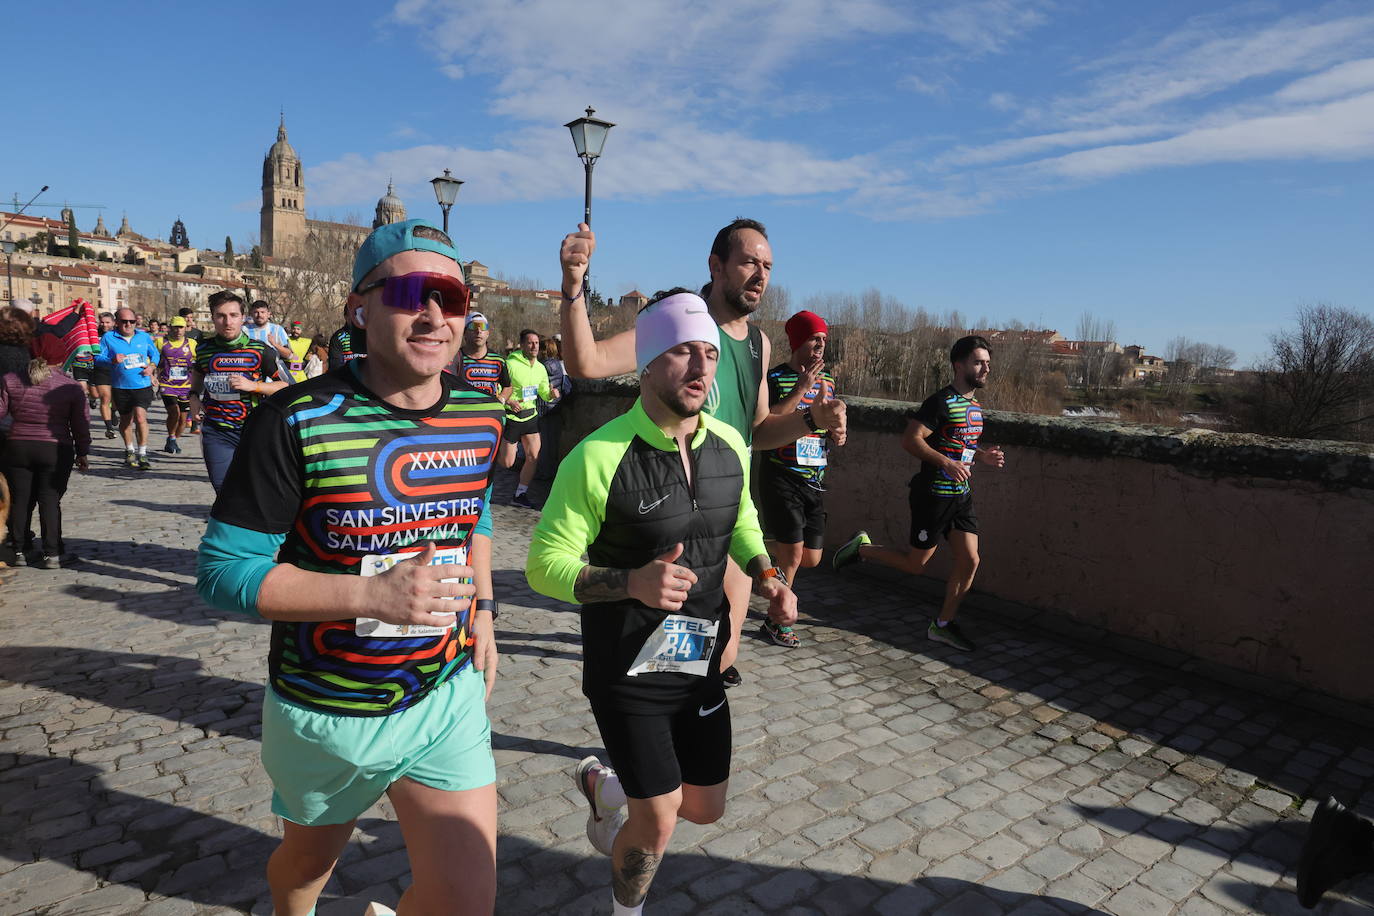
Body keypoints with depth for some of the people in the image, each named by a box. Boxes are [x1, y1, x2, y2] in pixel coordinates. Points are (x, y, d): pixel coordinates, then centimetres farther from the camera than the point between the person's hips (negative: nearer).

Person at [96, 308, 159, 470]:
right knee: (125, 419, 16)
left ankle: (142, 454, -8)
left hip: (143, 385, -1)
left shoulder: (144, 336, 5)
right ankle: (130, 451, 37)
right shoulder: (108, 337, -1)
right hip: (120, 387, 1)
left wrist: (152, 366, -3)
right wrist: (112, 360, -21)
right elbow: (98, 358, 0)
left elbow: (155, 353, 17)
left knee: (140, 416, -17)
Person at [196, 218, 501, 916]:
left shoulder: (482, 416, -5)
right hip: (325, 713, -2)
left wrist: (482, 609, 5)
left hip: (448, 696, 3)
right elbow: (221, 570, -18)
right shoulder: (297, 422, -20)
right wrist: (371, 594, -29)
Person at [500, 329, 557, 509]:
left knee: (534, 457, 2)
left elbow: (544, 393, 16)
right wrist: (508, 401, -29)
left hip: (531, 415, 6)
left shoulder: (541, 368, 6)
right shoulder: (510, 364, -15)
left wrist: (551, 395, -7)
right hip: (512, 416, -6)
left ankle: (520, 495, 16)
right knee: (507, 463, -1)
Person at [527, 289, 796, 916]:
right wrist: (632, 583, -35)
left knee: (705, 809, 17)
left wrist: (766, 575, -4)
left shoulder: (730, 446, -3)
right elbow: (544, 564, -18)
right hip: (628, 673, -6)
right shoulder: (599, 457, -22)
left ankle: (604, 785, 48)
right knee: (658, 824, 2)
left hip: (700, 664, 6)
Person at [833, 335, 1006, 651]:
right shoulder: (941, 402, -16)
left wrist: (982, 456, 6)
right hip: (933, 495, -8)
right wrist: (947, 463, -29)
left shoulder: (975, 406, 13)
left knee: (970, 561, 3)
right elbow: (910, 439, -22)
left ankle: (943, 625, 18)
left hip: (961, 495, 8)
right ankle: (861, 547, 23)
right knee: (916, 564, 2)